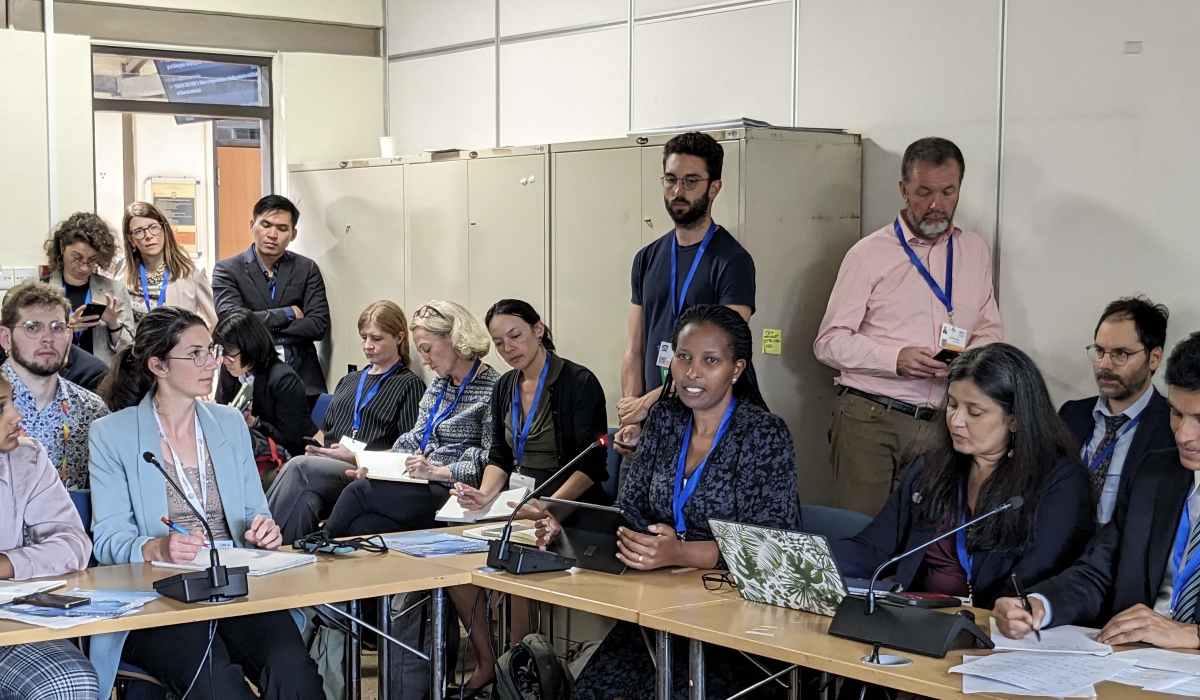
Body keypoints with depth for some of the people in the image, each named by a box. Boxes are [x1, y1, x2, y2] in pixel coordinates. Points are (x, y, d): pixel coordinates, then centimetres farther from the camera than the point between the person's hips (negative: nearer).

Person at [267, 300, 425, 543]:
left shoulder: (409, 385, 9)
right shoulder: (349, 381, 31)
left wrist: (355, 457, -11)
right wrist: (314, 446, 8)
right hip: (325, 466, 5)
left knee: (298, 467, -33)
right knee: (305, 497, -34)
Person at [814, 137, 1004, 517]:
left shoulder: (975, 251, 15)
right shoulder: (869, 254, 2)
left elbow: (989, 332, 19)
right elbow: (829, 342, -1)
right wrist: (895, 359, -16)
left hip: (939, 425, 3)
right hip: (869, 418, -3)